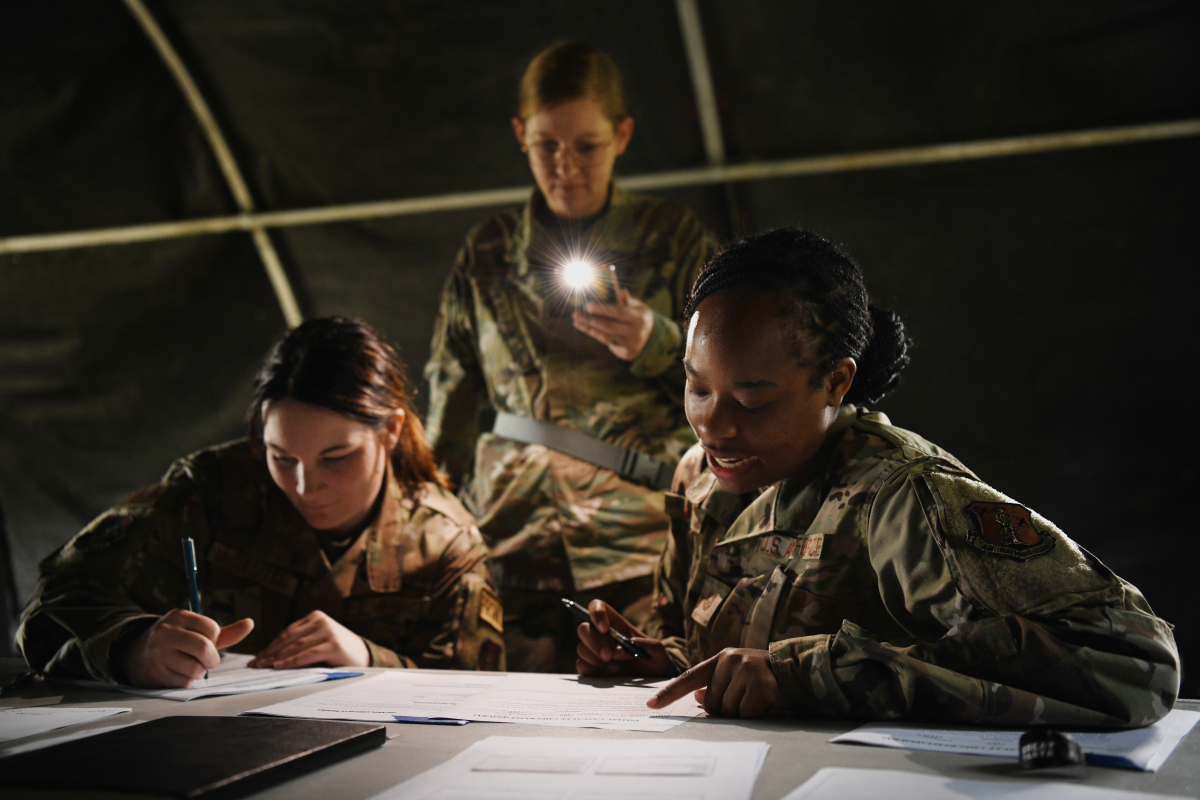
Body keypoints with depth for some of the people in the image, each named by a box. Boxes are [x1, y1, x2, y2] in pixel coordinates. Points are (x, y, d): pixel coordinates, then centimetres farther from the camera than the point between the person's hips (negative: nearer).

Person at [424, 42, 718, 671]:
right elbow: (451, 406, 19)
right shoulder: (486, 254, 15)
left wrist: (655, 342, -10)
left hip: (640, 536, -1)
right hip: (510, 540, 2)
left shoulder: (674, 239, 10)